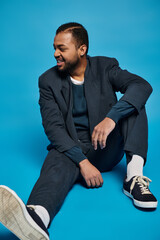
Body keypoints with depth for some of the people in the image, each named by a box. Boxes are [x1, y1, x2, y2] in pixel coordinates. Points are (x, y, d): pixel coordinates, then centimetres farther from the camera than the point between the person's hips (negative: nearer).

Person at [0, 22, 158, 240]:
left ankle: (134, 176, -28)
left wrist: (111, 118, -35)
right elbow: (53, 127, -12)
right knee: (57, 166, -35)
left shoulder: (106, 67, 0)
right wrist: (82, 162, -26)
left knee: (132, 101, -18)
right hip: (71, 148, -1)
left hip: (108, 147, 2)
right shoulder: (48, 80, -1)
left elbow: (143, 86, -17)